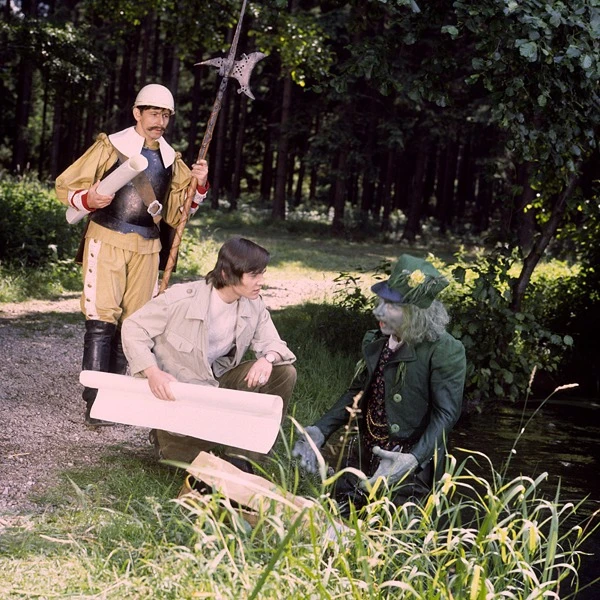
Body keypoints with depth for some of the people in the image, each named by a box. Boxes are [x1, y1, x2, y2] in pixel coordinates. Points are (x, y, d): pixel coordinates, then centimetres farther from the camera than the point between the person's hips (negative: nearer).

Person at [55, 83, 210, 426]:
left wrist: (198, 185, 0)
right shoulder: (111, 146, -3)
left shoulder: (171, 159, 12)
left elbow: (178, 211, 18)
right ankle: (94, 401, -10)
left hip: (146, 248, 5)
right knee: (102, 319, -11)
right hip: (107, 241, -5)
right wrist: (88, 200, -23)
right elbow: (66, 187, -1)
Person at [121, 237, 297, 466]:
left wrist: (268, 359, -32)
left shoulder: (253, 305, -7)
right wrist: (152, 372, -34)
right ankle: (166, 435, 13)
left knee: (284, 373, -13)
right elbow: (133, 328, -18)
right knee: (185, 455, -27)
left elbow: (271, 343, -4)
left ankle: (243, 456, -3)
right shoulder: (183, 298, -24)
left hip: (218, 379, 6)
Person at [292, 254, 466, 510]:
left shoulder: (445, 351, -15)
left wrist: (414, 459, -34)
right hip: (363, 457, 7)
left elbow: (445, 414, -19)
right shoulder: (376, 342, 6)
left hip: (409, 468, -6)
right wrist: (320, 431, 0)